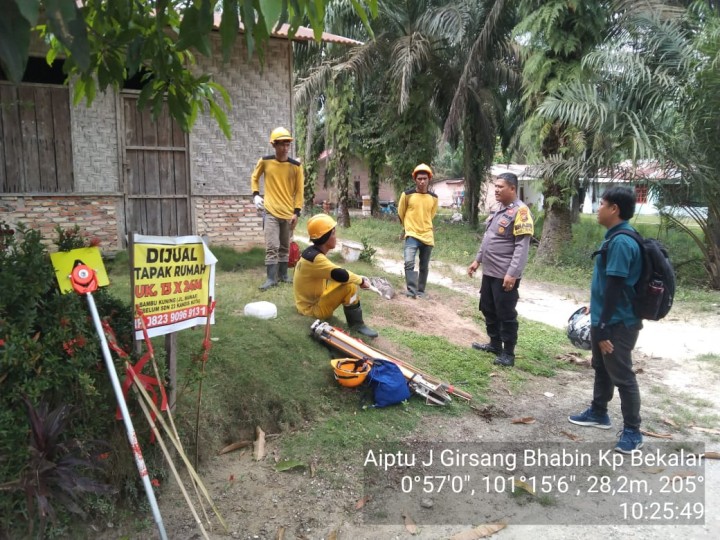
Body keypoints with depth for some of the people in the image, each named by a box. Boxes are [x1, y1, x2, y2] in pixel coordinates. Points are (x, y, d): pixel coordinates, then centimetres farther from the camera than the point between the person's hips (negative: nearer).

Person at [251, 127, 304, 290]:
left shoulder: (296, 165, -2)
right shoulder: (265, 161, -2)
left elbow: (299, 190, 2)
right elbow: (254, 177, 16)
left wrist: (296, 212, -3)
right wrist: (256, 195, 2)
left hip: (288, 213, 2)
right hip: (271, 211, -2)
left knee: (285, 247, 12)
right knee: (272, 247, -8)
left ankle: (283, 275, 24)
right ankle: (271, 278, -1)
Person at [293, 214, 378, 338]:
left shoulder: (312, 252, 4)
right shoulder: (315, 258, -27)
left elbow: (335, 273, 13)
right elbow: (341, 275, -33)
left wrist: (358, 279, 2)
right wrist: (361, 280, -15)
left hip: (314, 300, 10)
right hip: (312, 309, -10)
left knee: (349, 281, 14)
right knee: (350, 286, -21)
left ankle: (355, 322, 16)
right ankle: (356, 324, -6)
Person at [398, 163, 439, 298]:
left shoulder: (434, 198, 2)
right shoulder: (407, 195, -7)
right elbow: (400, 214, 7)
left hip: (427, 236, 3)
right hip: (412, 235, -3)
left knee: (424, 267, 11)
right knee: (409, 262, -22)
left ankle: (420, 291, 25)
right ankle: (411, 290, -16)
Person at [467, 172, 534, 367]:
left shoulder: (520, 211, -16)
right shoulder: (499, 210, 14)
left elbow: (522, 246, -21)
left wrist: (512, 273, -25)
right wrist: (477, 260, 19)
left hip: (505, 275, -9)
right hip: (489, 272, 9)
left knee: (506, 314, 1)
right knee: (488, 309, 18)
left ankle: (508, 353, 12)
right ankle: (495, 344, 33)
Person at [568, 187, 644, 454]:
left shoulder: (621, 242, -24)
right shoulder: (616, 238, 7)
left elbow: (615, 288, -25)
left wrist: (603, 328, -22)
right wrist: (595, 308, 27)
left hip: (617, 323, -10)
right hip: (606, 318, 10)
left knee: (622, 376, 3)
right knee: (602, 368, 22)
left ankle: (632, 431, 17)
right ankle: (598, 413, 38)